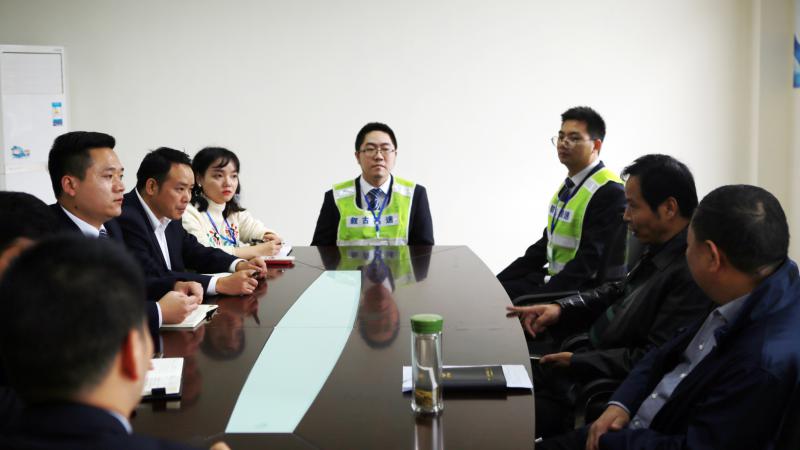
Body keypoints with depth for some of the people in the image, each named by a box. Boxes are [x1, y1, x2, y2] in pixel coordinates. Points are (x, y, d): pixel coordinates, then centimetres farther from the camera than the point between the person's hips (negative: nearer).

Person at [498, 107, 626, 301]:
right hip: (555, 278, 9)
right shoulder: (570, 184, 13)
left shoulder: (610, 192, -16)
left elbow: (590, 258, -21)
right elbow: (547, 243, 16)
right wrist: (497, 281, 7)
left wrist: (541, 297, -25)